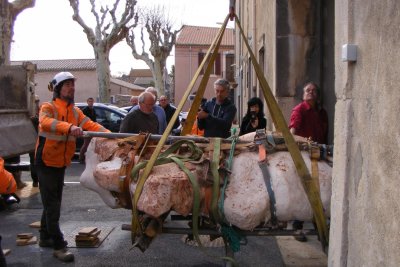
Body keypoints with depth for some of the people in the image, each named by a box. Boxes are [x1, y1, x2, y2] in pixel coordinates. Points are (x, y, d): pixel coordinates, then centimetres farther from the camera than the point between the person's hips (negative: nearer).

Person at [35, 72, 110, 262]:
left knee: (53, 202, 17)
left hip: (61, 162, 7)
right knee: (52, 205, -6)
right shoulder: (48, 107, -14)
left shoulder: (75, 111, 6)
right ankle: (59, 246, -2)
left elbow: (90, 125, -6)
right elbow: (45, 122, -36)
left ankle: (45, 238, 32)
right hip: (46, 162, -7)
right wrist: (69, 127, -53)